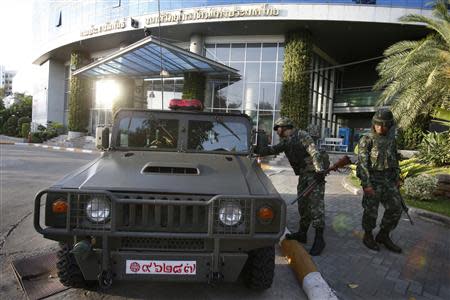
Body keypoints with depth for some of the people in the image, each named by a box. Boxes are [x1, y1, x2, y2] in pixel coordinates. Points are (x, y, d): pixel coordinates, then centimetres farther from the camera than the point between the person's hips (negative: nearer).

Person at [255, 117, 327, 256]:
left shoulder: (302, 135, -11)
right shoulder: (285, 142, 15)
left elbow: (315, 152, -18)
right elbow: (271, 150, 15)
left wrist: (320, 170, -24)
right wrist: (257, 148, 4)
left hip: (314, 173, -9)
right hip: (303, 175, 9)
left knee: (316, 204, -10)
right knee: (302, 204, 12)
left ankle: (319, 239, -6)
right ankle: (301, 234, 23)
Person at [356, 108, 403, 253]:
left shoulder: (391, 140, 9)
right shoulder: (366, 140, -10)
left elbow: (394, 160, 18)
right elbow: (362, 163, -16)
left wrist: (397, 179, 13)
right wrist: (366, 184, -21)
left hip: (388, 180, 6)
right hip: (372, 180, -6)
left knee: (395, 208, 4)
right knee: (371, 211, 2)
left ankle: (383, 236, 21)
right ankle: (368, 237, 21)